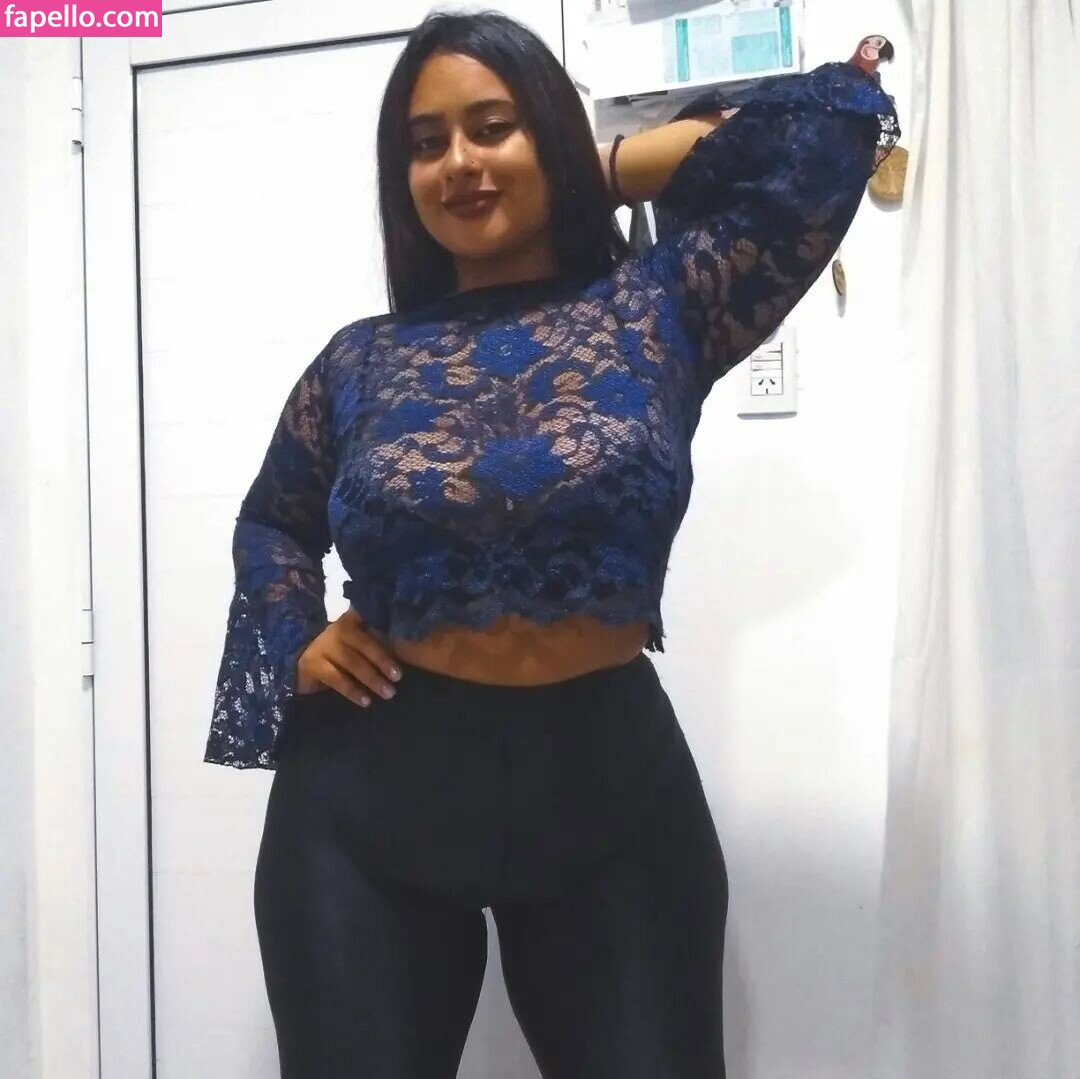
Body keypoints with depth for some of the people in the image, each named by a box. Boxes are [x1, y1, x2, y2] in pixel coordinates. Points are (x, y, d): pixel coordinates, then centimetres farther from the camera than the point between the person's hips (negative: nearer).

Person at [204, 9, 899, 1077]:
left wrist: (604, 173, 1)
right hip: (366, 803, 2)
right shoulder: (362, 360, 4)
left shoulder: (660, 309, -2)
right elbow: (271, 521, 20)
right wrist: (297, 644, 1)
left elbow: (839, 114, -5)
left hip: (611, 790, -1)